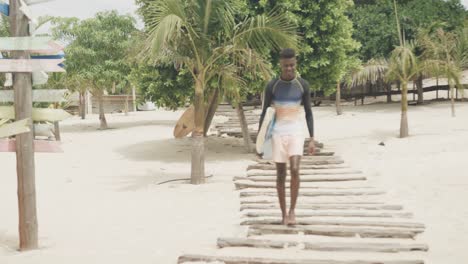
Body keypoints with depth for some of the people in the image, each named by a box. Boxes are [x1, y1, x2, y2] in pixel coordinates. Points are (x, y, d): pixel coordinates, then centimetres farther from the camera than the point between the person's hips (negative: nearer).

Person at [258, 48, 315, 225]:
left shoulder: (303, 85, 0)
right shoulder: (272, 86, -2)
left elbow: (308, 113, 5)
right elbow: (264, 112, 2)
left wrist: (312, 139, 0)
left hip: (296, 132, 0)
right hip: (278, 133, 0)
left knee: (294, 170, -17)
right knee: (280, 174, 3)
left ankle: (292, 210, -5)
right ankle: (283, 213, 12)